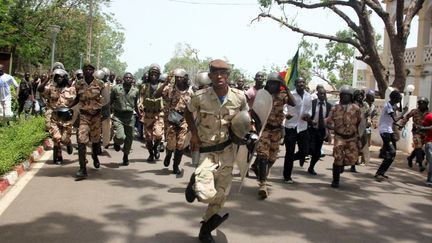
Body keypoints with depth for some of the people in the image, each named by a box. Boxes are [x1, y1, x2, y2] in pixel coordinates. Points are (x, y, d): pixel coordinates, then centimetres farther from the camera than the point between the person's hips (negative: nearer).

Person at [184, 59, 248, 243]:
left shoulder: (239, 97, -9)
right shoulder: (199, 96, -16)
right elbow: (188, 112, 5)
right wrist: (194, 134, -6)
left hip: (227, 150, 3)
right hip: (206, 150, -3)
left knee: (221, 193, 10)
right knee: (206, 194, -21)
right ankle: (195, 182, 17)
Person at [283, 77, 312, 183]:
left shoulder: (308, 96, 8)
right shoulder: (290, 95, -10)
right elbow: (283, 106, -12)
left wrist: (308, 115, -4)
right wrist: (286, 114, -33)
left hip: (303, 127, 5)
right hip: (291, 127, -5)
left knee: (304, 151, 3)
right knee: (289, 152, -1)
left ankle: (292, 159, 36)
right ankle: (287, 177, 12)